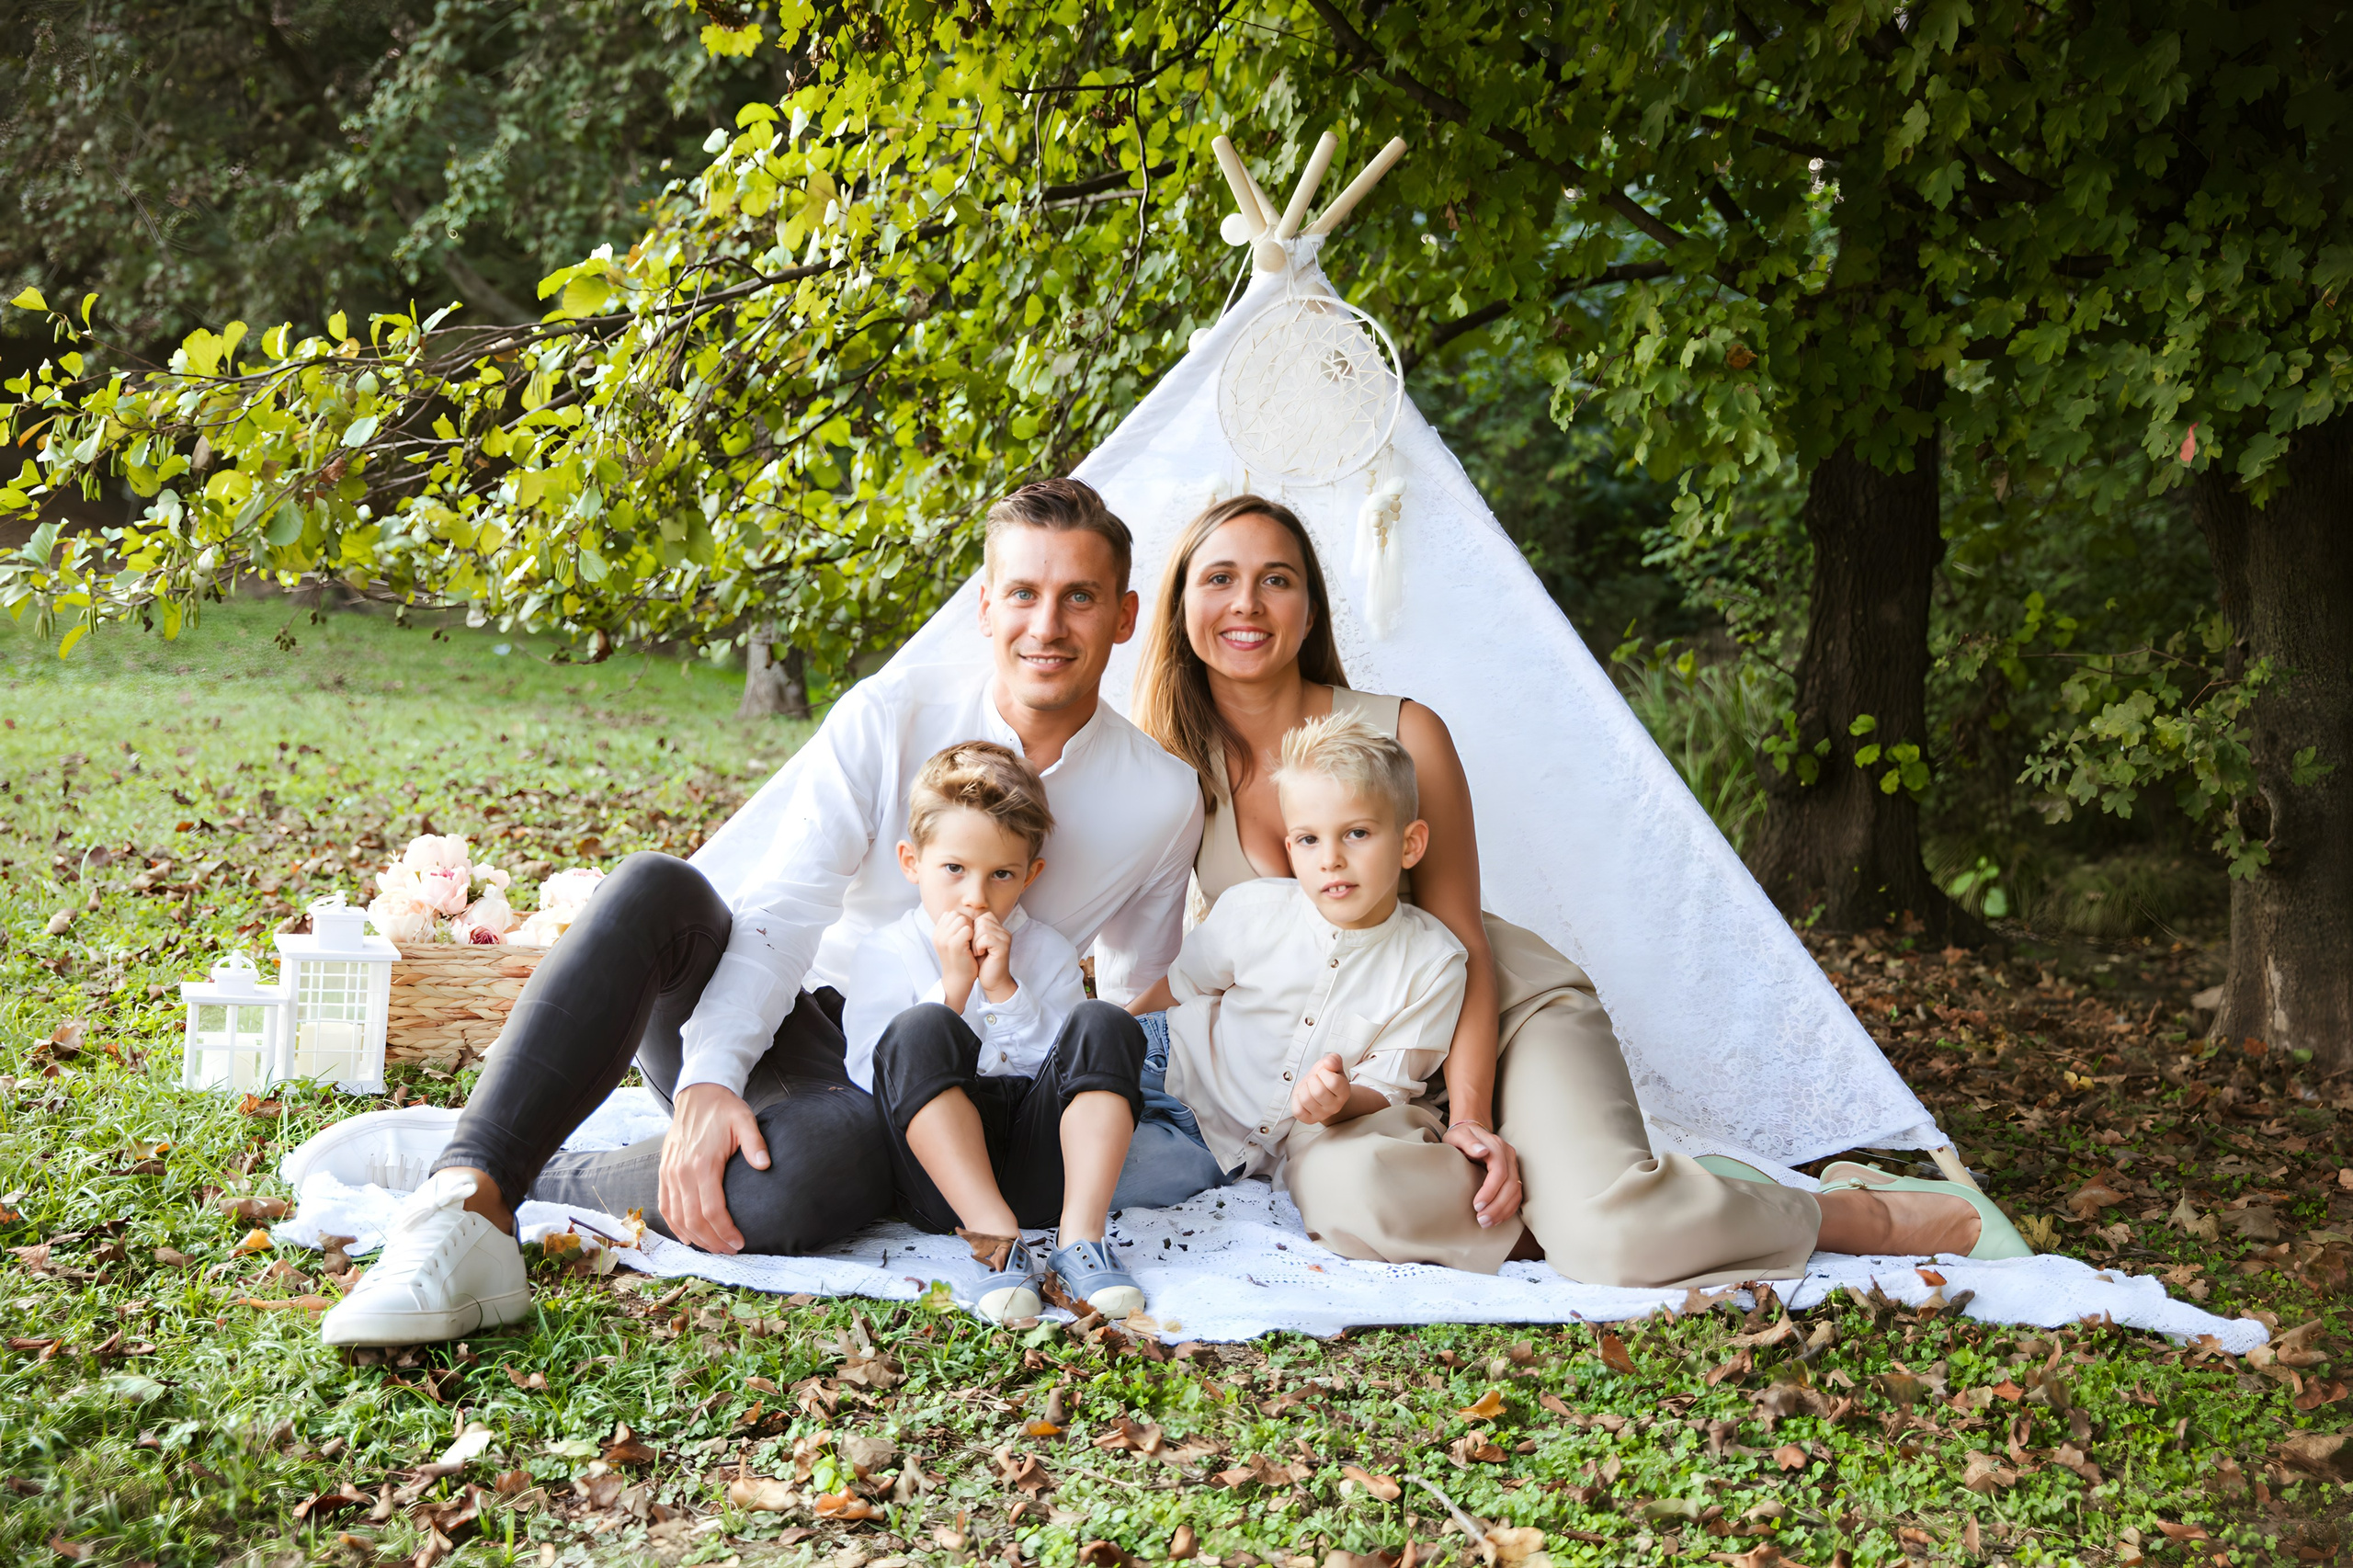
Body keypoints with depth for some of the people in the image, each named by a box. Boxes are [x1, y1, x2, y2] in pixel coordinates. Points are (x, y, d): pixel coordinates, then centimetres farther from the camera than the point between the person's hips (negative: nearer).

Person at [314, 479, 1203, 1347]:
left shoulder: (1162, 801, -1)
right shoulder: (890, 714, -4)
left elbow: (1134, 1013, 14)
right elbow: (779, 911, -14)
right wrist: (710, 1080, -28)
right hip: (774, 1024, 1)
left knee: (805, 1176, -40)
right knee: (656, 890, -32)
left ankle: (511, 1182, -21)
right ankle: (464, 1203, -40)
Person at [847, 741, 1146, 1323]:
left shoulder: (1048, 951, 14)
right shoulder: (885, 955, 7)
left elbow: (1067, 1072, 3)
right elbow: (874, 1082, -6)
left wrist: (1003, 988, -8)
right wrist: (952, 987, -11)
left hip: (1040, 1167, 2)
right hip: (938, 1176, -2)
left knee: (1106, 1024, -18)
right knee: (919, 1029, -28)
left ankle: (1081, 1237, -31)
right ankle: (995, 1242, -38)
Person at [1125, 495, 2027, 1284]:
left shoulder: (1401, 734, -8)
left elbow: (1460, 940, -8)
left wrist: (1470, 1119, -18)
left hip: (1507, 1008, -2)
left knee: (1613, 1231, -31)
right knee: (1356, 1195, -38)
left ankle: (1870, 1213, -6)